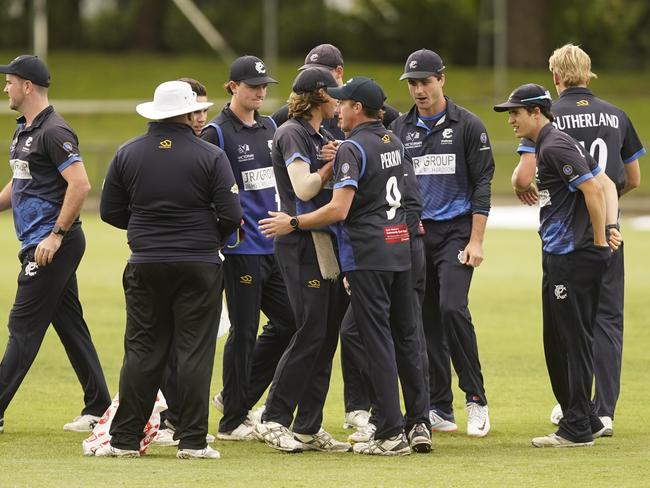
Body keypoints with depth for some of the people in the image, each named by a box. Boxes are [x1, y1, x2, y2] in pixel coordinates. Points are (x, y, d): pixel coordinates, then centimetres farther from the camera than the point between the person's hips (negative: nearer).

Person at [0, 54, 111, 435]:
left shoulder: (54, 131, -15)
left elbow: (80, 184, -22)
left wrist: (56, 235, -22)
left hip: (54, 245, -10)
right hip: (38, 244, 10)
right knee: (71, 325, 10)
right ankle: (98, 408, 13)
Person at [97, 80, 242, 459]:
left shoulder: (128, 154, 2)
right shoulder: (210, 156, -7)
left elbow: (110, 211, 6)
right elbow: (232, 215, -9)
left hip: (145, 266, 3)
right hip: (199, 267, -3)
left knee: (142, 352, 7)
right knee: (195, 352, 2)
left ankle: (126, 438, 5)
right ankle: (192, 440, -1)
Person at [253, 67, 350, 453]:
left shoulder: (323, 137, 20)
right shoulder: (292, 133, -8)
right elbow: (304, 189, -18)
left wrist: (336, 162, -3)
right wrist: (332, 164, -5)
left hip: (327, 242, 9)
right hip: (302, 244, -9)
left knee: (327, 335, 7)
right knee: (312, 332, -12)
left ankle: (309, 428, 10)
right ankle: (274, 421, -7)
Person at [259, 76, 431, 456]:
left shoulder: (352, 148, -13)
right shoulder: (393, 142, 13)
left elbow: (339, 210, -20)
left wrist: (293, 224, -10)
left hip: (367, 253, -8)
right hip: (400, 245, 8)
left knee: (377, 340, -5)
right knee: (406, 336, 10)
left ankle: (391, 433, -6)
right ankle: (420, 425, 9)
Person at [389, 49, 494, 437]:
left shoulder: (468, 126, -1)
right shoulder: (401, 129, 11)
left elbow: (482, 185, -3)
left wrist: (476, 241, -10)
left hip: (456, 231, -4)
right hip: (414, 234, 4)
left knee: (452, 308, -19)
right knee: (426, 318, 3)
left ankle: (476, 399, -10)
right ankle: (439, 410, 9)